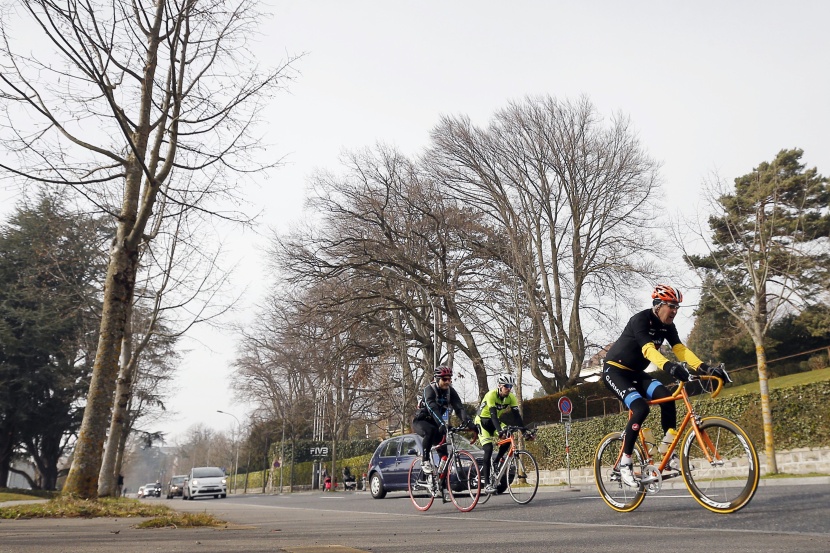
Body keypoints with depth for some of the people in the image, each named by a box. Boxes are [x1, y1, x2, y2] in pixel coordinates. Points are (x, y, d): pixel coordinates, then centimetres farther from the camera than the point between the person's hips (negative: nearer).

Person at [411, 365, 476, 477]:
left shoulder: (450, 391, -9)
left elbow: (459, 408, -20)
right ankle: (425, 461, -25)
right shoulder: (429, 390, -24)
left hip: (434, 422, 5)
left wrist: (468, 422, -37)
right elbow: (432, 409, -40)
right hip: (420, 421, -5)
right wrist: (442, 424, -55)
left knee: (443, 448, -10)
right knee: (431, 431, -36)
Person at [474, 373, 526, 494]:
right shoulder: (491, 395, -27)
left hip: (494, 421, 6)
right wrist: (499, 430, -50)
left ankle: (495, 464, -1)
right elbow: (493, 414, -37)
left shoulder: (511, 397, -11)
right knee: (488, 449, -20)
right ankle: (487, 484, -19)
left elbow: (517, 415, -15)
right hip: (482, 421, -6)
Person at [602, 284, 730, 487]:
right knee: (640, 408, -26)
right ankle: (624, 463, -14)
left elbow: (681, 350, -12)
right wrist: (670, 367, -57)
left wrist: (705, 368, -27)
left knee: (666, 397, -19)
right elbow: (648, 349, -40)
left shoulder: (667, 326, -1)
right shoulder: (640, 320, -24)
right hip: (614, 370, -7)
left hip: (635, 372, 7)